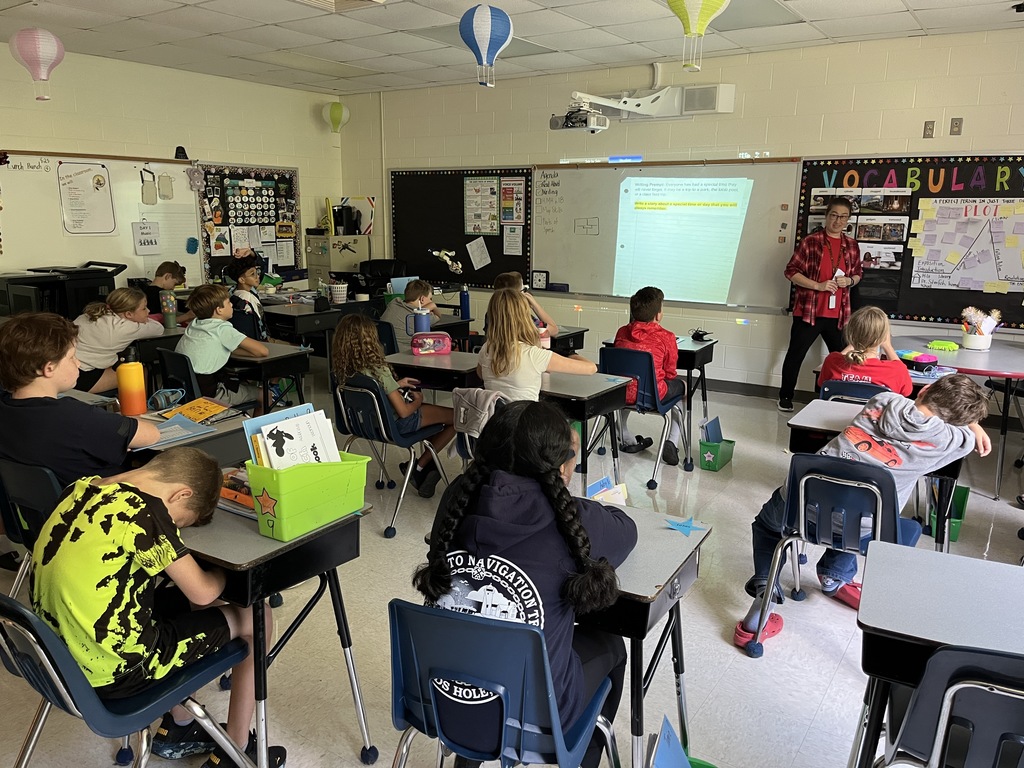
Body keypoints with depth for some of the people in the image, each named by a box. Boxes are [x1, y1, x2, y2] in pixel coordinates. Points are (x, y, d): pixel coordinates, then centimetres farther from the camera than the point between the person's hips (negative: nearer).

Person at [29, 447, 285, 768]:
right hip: (114, 673, -8)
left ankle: (176, 729, 35)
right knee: (254, 620, 6)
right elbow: (203, 593, -17)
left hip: (62, 658, 8)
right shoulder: (144, 511, -23)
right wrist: (226, 571, 2)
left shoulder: (82, 489, 0)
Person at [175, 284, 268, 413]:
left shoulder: (193, 324, 9)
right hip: (206, 393, -8)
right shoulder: (222, 329, -12)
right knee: (264, 394, 6)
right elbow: (263, 351, -14)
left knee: (244, 383, 29)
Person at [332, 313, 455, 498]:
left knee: (431, 408, 29)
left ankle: (422, 466, 22)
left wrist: (396, 384, 13)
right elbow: (403, 411, -24)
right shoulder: (378, 370, -30)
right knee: (456, 417, 4)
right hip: (395, 424, -8)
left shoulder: (343, 371, -8)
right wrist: (417, 401, -4)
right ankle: (419, 468, 10)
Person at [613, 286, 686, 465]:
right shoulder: (667, 337, -8)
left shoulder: (622, 332, 4)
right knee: (680, 385, 27)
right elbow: (670, 373, 2)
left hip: (621, 394, 4)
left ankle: (626, 439, 41)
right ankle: (672, 442, 15)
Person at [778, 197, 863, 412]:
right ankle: (785, 398, 20)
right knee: (795, 355, 6)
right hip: (808, 312, -4)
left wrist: (849, 280, -2)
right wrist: (818, 285, -16)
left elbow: (857, 273, 22)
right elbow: (791, 271, -6)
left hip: (838, 315, 4)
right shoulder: (811, 241, -5)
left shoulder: (852, 245, 9)